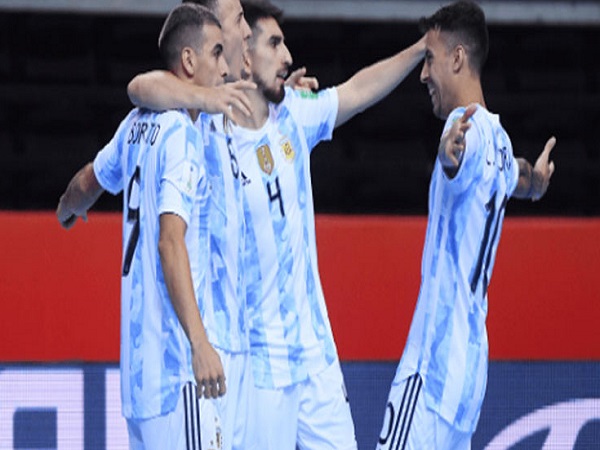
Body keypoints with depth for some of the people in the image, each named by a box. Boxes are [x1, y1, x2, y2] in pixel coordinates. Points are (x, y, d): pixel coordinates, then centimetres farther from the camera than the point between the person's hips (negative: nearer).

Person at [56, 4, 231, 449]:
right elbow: (170, 241, -22)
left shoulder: (139, 123, 13)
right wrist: (200, 342, -27)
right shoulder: (182, 135, -12)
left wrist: (67, 210, 56)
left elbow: (88, 182, 32)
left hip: (140, 355, 9)